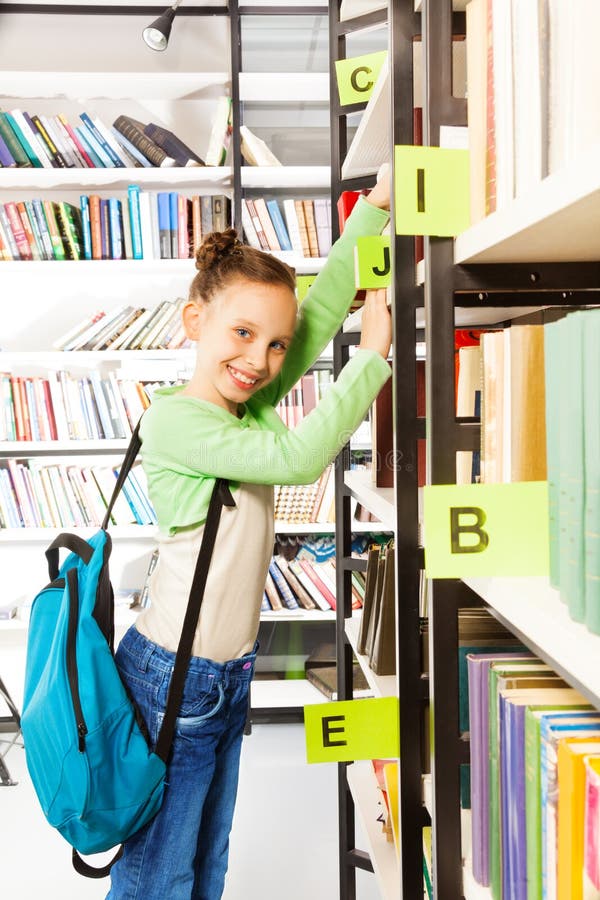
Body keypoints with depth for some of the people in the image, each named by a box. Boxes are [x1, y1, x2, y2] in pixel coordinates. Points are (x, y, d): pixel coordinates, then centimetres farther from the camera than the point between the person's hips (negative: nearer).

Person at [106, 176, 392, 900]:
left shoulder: (255, 403, 2)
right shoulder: (171, 420, -19)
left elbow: (323, 309, 4)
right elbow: (296, 458, -26)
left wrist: (376, 202, 4)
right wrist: (373, 354, -18)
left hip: (229, 675, 7)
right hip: (174, 676, -7)